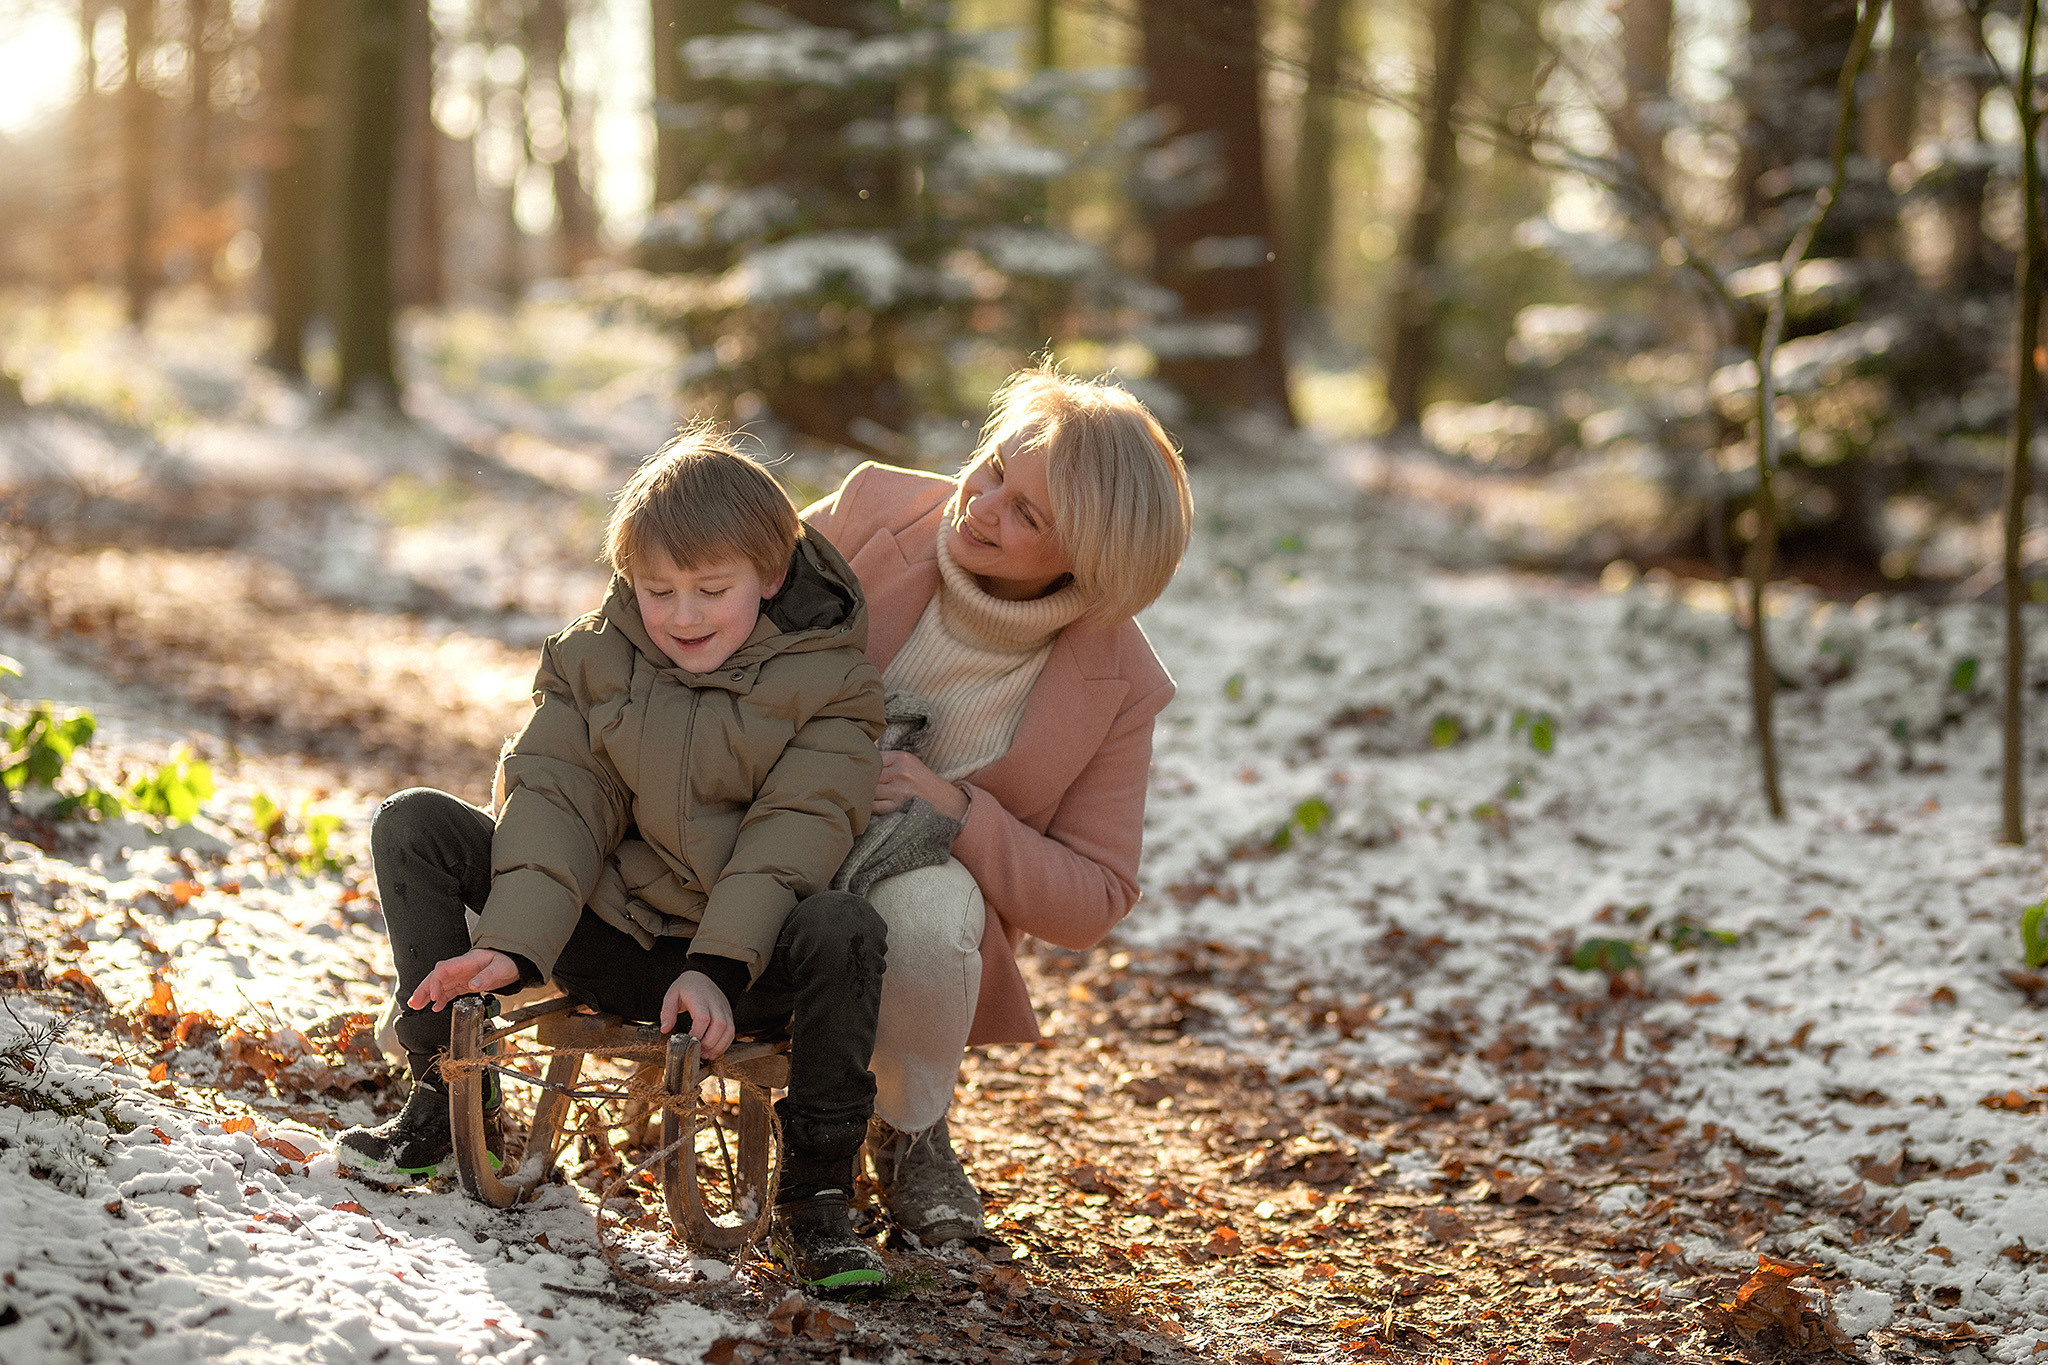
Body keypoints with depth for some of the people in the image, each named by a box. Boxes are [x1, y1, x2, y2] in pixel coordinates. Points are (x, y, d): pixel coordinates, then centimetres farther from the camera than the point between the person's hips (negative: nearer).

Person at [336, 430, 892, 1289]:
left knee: (843, 930, -37)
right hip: (599, 935, 3)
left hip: (742, 964, -3)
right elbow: (557, 803, -7)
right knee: (413, 825, -9)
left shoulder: (827, 683, -7)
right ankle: (446, 1093, -4)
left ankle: (813, 1198, -22)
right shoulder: (593, 659, 2)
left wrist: (718, 966, -29)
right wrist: (514, 946, -22)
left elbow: (794, 832, -16)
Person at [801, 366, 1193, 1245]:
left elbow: (1093, 901, -10)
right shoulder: (873, 513, -12)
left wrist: (957, 812, -27)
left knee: (925, 905, -36)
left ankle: (911, 1129, -4)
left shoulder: (1116, 685, -13)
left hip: (919, 885, -1)